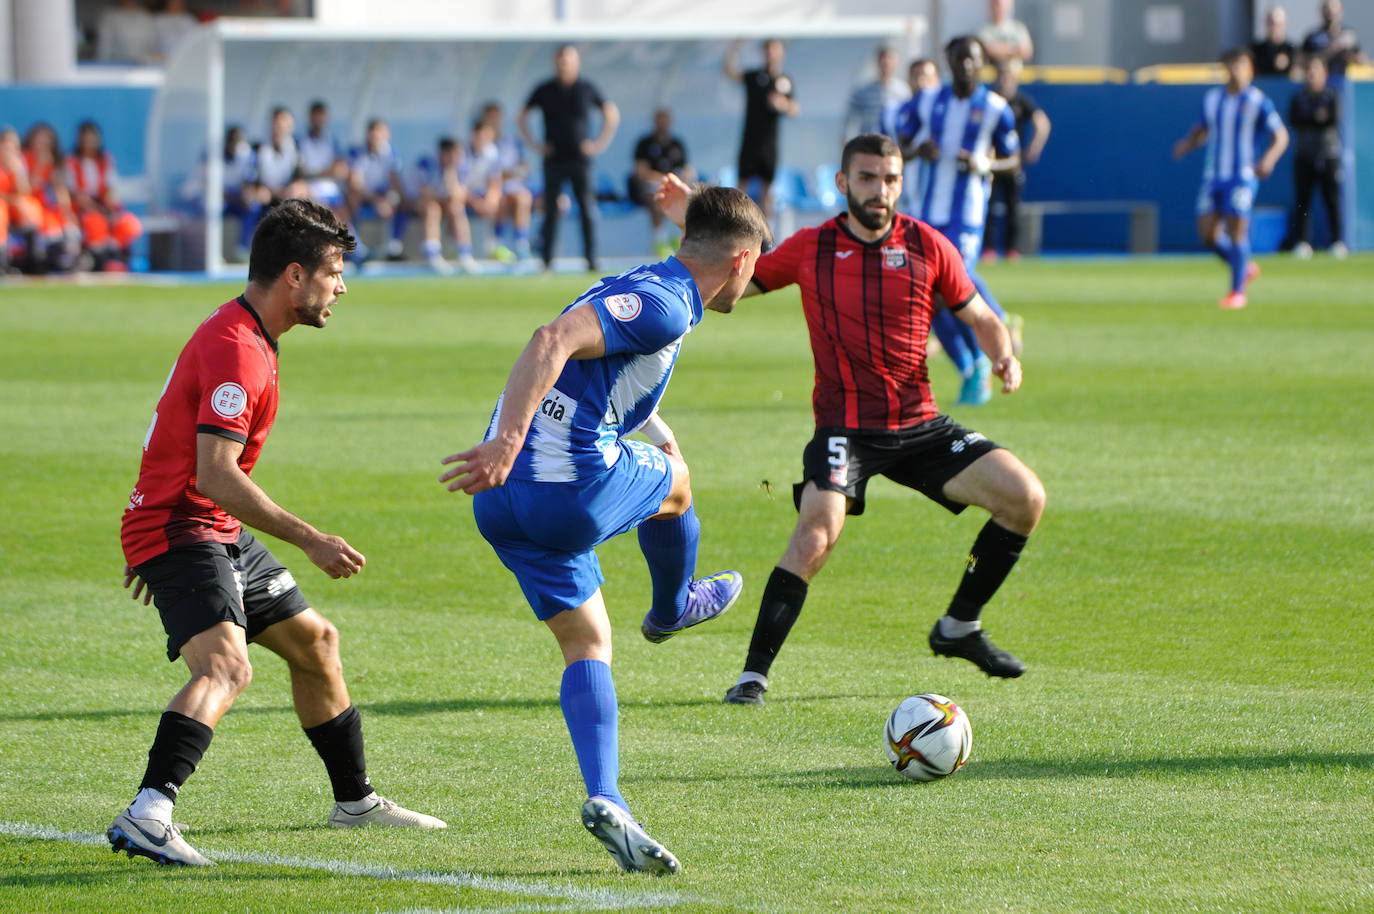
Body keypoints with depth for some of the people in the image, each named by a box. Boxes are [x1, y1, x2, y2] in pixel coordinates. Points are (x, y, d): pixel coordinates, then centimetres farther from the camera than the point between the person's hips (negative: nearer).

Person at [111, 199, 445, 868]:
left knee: (314, 642, 20)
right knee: (224, 665, -30)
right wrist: (311, 541, -26)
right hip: (180, 530, -11)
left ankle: (354, 799, 36)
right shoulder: (237, 350, -21)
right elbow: (215, 474, -27)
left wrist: (147, 546, 29)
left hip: (219, 535, 11)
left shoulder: (240, 336, 14)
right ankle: (147, 816, -45)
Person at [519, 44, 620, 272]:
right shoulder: (544, 90, 4)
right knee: (551, 211, -2)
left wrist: (600, 143, 5)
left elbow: (612, 114, 13)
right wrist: (536, 145, 6)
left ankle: (591, 259, -2)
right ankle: (547, 260, 2)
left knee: (588, 210, -6)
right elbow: (522, 117, 15)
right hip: (554, 160, 0)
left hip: (581, 159, 0)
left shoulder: (587, 89, 2)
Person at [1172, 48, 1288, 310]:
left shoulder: (1258, 102, -4)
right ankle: (1245, 268, 24)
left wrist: (1269, 158, -22)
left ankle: (1238, 291, 1)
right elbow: (1200, 131, 20)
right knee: (1207, 234, 1)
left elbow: (1280, 136, -3)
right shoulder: (1212, 99, 10)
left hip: (1242, 176, -5)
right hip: (1214, 175, 5)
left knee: (1236, 232, -10)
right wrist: (1186, 144, -2)